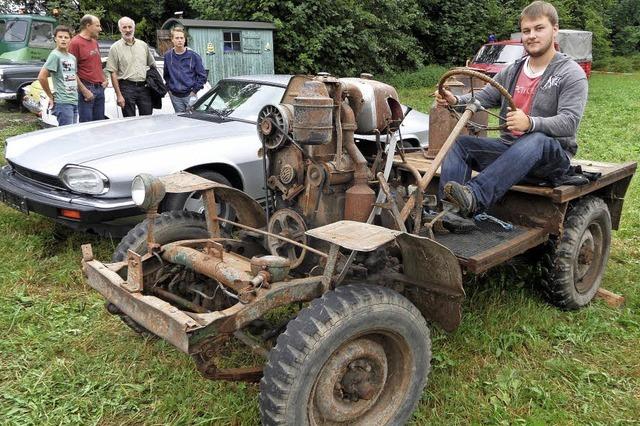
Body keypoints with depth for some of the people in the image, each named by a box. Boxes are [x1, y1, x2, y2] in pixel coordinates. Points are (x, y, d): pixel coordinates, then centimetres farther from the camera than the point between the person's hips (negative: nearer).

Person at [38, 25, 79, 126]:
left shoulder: (72, 57, 14)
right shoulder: (55, 55, -9)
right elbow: (41, 77, -15)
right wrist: (51, 96, -9)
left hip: (74, 101, 8)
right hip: (63, 103, -8)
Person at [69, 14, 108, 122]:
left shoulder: (94, 42, 16)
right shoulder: (76, 43, -9)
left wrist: (104, 79, 11)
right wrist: (84, 91, -18)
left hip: (100, 88, 8)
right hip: (87, 89, -8)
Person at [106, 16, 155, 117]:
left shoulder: (143, 45, 11)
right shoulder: (115, 48, 0)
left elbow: (152, 66, 19)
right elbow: (113, 73, -3)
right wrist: (119, 95, -10)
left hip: (144, 86, 3)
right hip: (127, 87, -3)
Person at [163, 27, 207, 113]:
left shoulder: (193, 56, -2)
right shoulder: (168, 56, 6)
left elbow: (202, 76, 0)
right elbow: (166, 75, 19)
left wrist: (194, 90, -5)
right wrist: (169, 88, 9)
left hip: (189, 95, -3)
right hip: (175, 96, 3)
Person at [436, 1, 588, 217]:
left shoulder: (572, 74, -3)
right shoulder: (511, 71, 16)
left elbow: (569, 122, -16)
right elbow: (482, 98, 8)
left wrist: (530, 123, -36)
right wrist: (455, 101, -15)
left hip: (551, 156, -5)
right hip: (509, 148, 5)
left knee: (536, 140, -39)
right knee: (461, 143, -14)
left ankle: (475, 197, -55)